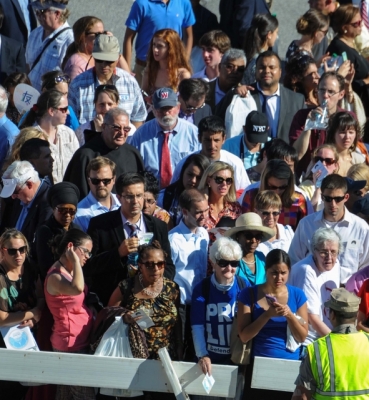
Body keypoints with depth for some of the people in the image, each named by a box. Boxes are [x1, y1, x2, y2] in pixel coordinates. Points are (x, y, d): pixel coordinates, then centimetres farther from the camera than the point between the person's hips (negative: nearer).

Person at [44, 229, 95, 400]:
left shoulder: (69, 272, 10)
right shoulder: (56, 277, -20)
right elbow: (77, 289, -42)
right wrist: (75, 261, -32)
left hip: (79, 342, 10)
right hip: (71, 345, -10)